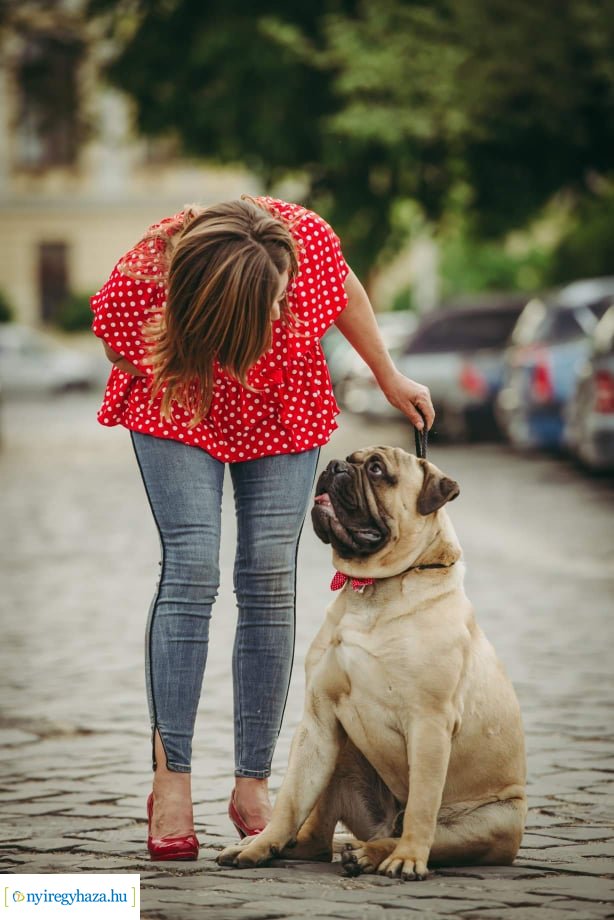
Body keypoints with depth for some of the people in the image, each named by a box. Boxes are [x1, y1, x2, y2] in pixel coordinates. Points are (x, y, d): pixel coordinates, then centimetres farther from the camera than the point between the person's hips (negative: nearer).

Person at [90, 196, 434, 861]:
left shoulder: (304, 237, -32)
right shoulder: (141, 282, -36)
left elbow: (344, 289, -6)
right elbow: (121, 351, -11)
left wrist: (388, 377, 4)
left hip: (284, 410, 2)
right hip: (180, 403, -2)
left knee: (270, 578, -7)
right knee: (190, 569, -17)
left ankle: (253, 786, -2)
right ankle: (171, 780, -11)